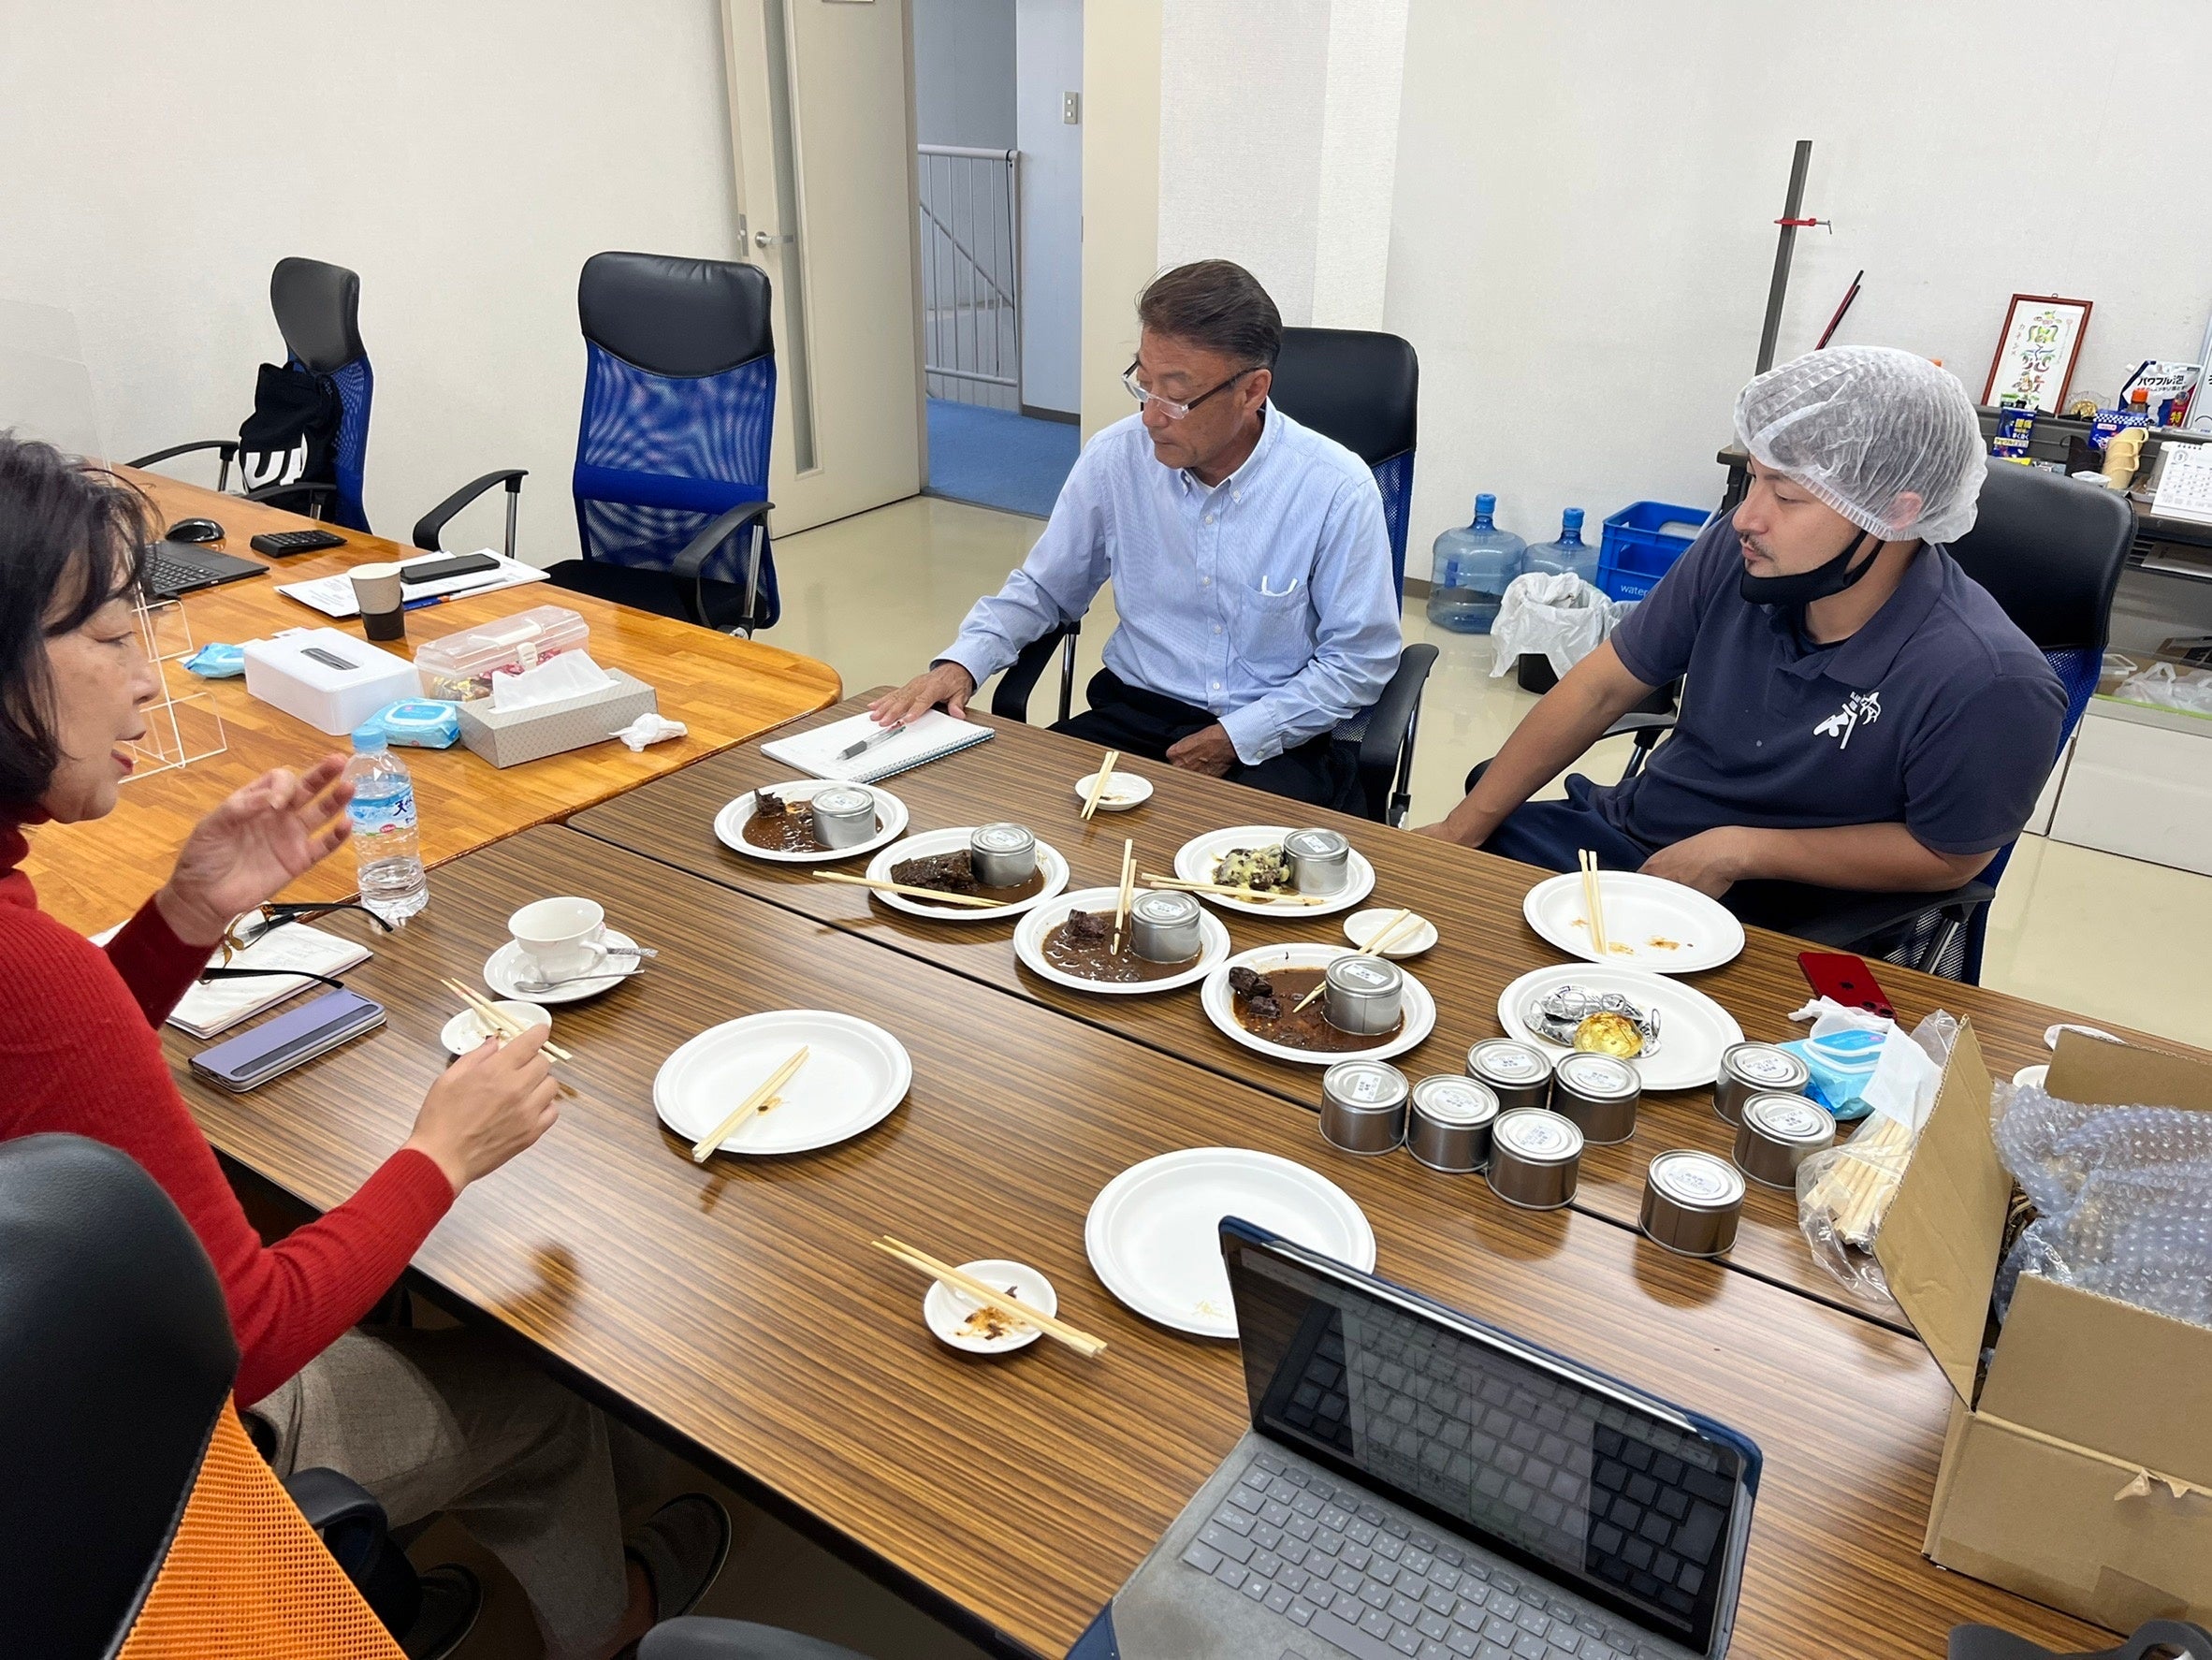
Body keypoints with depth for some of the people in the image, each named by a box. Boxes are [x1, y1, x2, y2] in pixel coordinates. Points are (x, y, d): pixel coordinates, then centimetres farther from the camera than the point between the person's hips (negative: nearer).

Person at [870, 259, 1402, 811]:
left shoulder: (1337, 490, -12)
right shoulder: (1115, 457, -2)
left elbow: (1360, 660, -5)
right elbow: (1042, 589, 12)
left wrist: (1236, 739, -13)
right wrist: (961, 663, -6)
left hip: (1273, 741, -3)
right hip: (1134, 715, 3)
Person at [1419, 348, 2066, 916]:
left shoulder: (1987, 683, -25)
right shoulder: (1738, 551, -12)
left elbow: (1946, 858, -10)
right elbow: (1601, 688, -3)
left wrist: (1743, 851, -18)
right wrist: (1462, 828, -5)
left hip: (1776, 921, -4)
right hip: (1625, 829, 5)